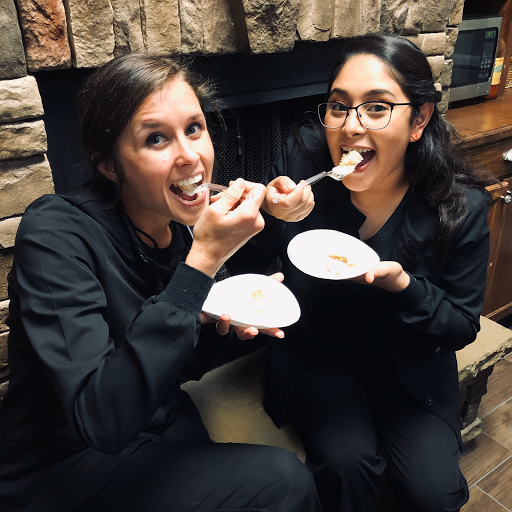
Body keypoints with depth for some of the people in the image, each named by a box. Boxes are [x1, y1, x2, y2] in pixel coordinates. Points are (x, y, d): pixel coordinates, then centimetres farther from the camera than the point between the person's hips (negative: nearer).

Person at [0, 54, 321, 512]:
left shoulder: (182, 228, -3)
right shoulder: (55, 233, -23)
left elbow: (181, 366, 7)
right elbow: (102, 418, -33)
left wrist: (224, 322, -14)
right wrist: (203, 261, -34)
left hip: (162, 424, 6)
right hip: (59, 473, -5)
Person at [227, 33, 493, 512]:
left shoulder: (461, 205, -17)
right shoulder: (304, 157, -17)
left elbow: (462, 326, -7)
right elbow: (241, 262, -7)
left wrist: (402, 285, -27)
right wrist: (271, 217, -30)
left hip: (409, 366, 1)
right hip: (316, 355, 0)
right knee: (345, 460, -23)